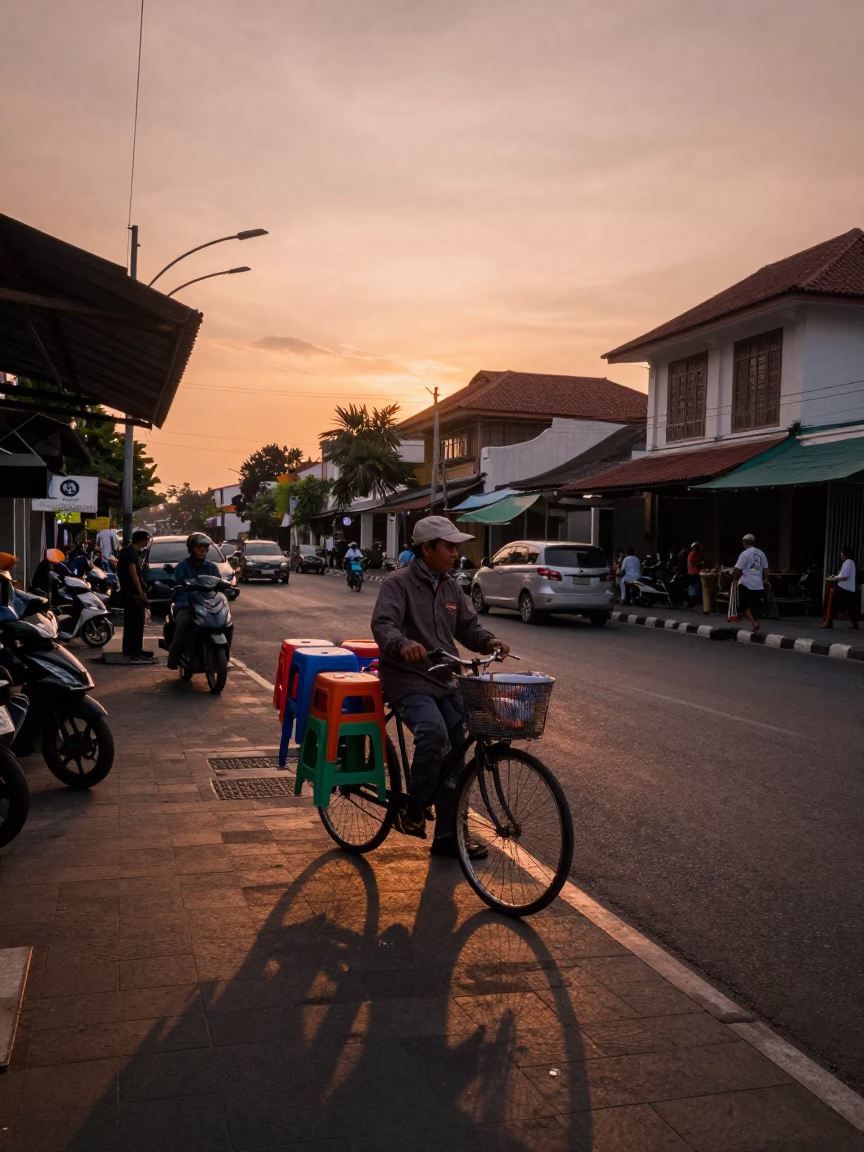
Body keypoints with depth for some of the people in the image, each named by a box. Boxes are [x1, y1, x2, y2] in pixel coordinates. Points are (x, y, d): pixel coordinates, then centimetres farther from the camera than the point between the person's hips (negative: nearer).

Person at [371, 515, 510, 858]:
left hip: (445, 682, 8)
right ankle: (413, 807, -9)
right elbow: (383, 624, -23)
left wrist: (489, 641, -10)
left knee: (455, 750, 7)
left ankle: (448, 836, 19)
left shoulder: (451, 587, 13)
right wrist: (402, 644, -44)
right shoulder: (399, 583, -9)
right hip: (408, 680, -8)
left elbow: (467, 625, 12)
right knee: (434, 733, -32)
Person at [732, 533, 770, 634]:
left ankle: (754, 622, -16)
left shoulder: (745, 554, -10)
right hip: (758, 584, 5)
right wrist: (765, 579, 27)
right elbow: (765, 569, 13)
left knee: (744, 606, 2)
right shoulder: (761, 553, 8)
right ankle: (756, 625, 12)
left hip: (746, 583, -5)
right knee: (755, 607, 10)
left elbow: (738, 569, -12)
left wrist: (734, 579, 4)